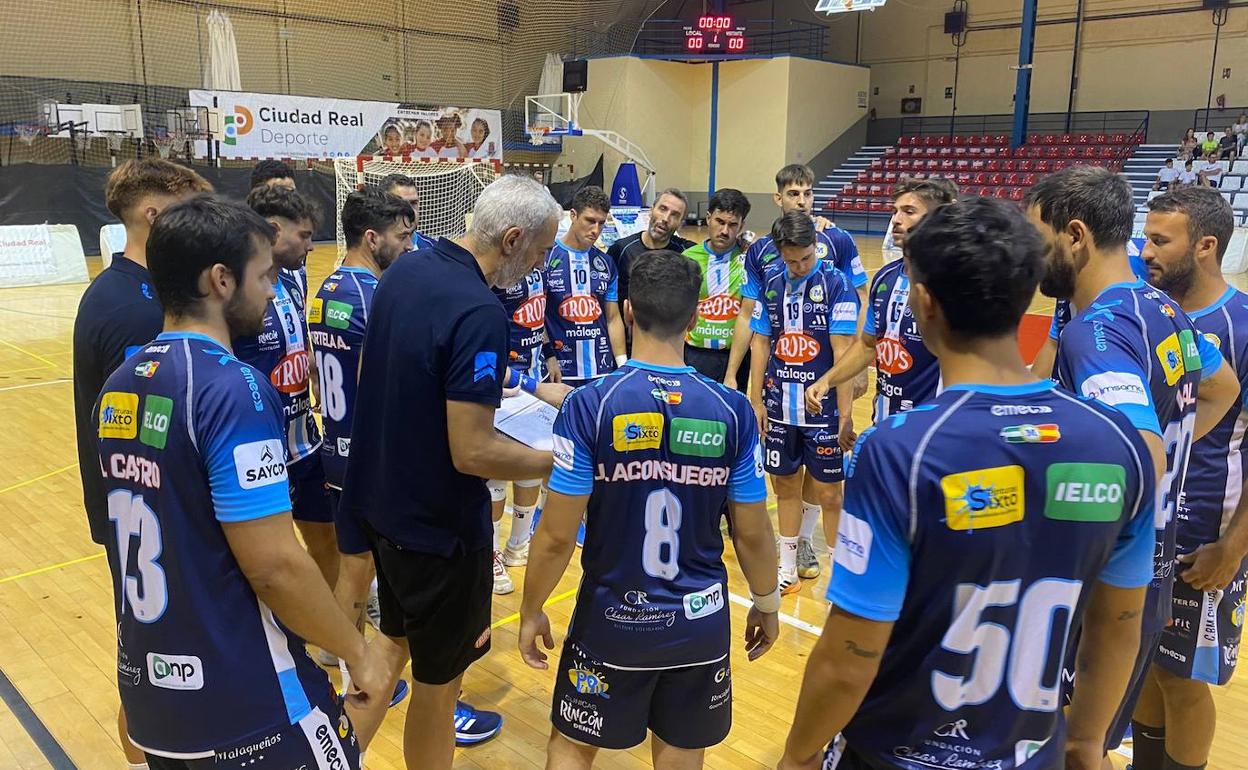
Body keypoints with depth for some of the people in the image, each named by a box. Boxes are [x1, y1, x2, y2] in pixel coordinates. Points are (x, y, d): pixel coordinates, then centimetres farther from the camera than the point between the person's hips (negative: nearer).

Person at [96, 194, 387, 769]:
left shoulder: (119, 387, 4)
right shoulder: (232, 388, -22)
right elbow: (274, 565, -23)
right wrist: (357, 652, -11)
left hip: (148, 691, 8)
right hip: (246, 705, -7)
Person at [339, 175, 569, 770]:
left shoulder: (406, 268, -1)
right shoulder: (479, 312, -28)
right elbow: (473, 454, -29)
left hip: (380, 498, 9)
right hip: (436, 521, -9)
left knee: (397, 635, 29)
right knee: (438, 674, 12)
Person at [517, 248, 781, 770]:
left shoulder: (589, 406, -17)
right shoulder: (732, 410, -10)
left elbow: (557, 536, -14)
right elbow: (752, 533, -2)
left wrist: (531, 610, 3)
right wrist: (766, 603, 15)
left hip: (612, 621, -2)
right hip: (701, 622, 2)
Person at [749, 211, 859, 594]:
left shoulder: (836, 283, -10)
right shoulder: (771, 284, 3)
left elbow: (843, 351, -12)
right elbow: (761, 344, 9)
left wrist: (846, 414, -14)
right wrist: (757, 401, 7)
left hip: (822, 410, -4)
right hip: (779, 408, 4)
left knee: (828, 493, 4)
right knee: (785, 486, 15)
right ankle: (787, 569, 29)